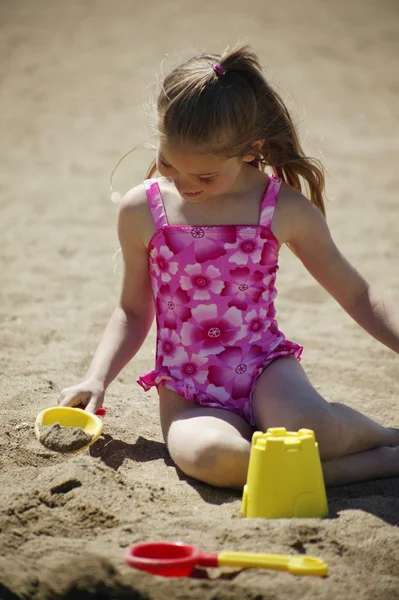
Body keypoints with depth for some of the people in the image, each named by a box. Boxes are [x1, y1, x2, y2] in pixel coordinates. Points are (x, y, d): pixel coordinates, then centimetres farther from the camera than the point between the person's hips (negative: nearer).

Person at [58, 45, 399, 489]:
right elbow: (133, 311, 14)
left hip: (265, 368, -1)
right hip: (186, 392, 1)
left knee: (308, 426, -38)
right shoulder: (142, 210, 1)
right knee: (208, 455, -36)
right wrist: (96, 379, 0)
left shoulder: (284, 209, -3)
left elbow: (356, 295, 7)